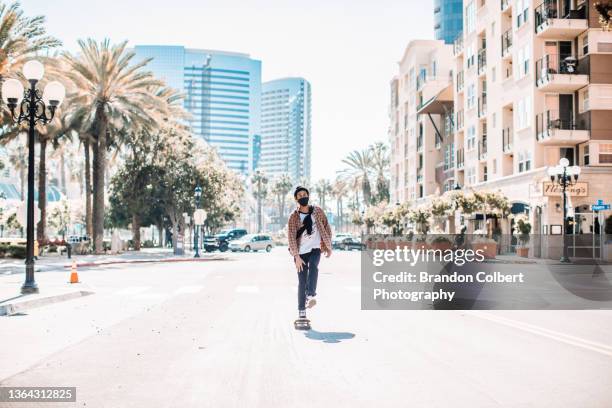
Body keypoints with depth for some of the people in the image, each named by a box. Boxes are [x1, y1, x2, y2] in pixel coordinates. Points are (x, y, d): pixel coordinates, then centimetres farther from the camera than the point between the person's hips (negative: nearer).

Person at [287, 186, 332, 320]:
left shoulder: (318, 211, 0)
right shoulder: (294, 217, -7)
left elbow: (326, 228, 10)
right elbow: (291, 237, -12)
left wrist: (328, 246, 8)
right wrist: (296, 257, -20)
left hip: (315, 248, 1)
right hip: (301, 251, -1)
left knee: (313, 266, -32)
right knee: (302, 281, -3)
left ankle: (311, 295, -34)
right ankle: (301, 311, 4)